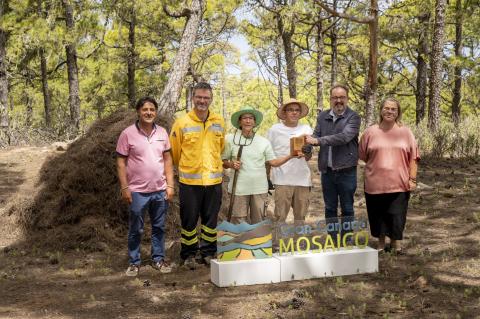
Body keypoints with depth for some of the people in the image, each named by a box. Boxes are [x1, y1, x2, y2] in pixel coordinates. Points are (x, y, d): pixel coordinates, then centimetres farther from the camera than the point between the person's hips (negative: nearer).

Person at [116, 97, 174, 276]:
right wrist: (124, 188, -10)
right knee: (136, 230, 7)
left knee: (159, 227, 13)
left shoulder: (162, 133, 3)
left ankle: (158, 259, 25)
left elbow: (167, 160, 8)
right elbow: (121, 162, -5)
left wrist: (170, 185, 3)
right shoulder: (128, 134, -8)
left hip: (160, 190, 3)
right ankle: (134, 262, 20)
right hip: (137, 191, -3)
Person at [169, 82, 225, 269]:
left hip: (214, 180, 3)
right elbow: (174, 152, 4)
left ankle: (208, 252, 25)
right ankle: (189, 255, 19)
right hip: (189, 181, -2)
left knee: (210, 219, 12)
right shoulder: (182, 123, -5)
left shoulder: (219, 123, 4)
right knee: (189, 219, 6)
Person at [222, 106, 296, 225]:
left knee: (258, 223, 10)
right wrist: (231, 164, -13)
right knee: (239, 224, 2)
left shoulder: (264, 141, 6)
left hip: (260, 188, 2)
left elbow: (273, 162, 5)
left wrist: (290, 156, -7)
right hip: (239, 188, -2)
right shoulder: (231, 139, 1)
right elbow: (223, 161, 7)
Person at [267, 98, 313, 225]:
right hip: (282, 180, -3)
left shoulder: (306, 129, 7)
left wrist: (307, 152, -15)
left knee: (300, 217, 11)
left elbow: (308, 158, 8)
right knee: (280, 217, -2)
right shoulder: (275, 129, 0)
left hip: (302, 179, 3)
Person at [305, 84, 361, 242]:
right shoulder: (322, 116, 8)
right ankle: (332, 240, 23)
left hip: (346, 171, -4)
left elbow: (344, 137, -22)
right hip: (327, 171, 4)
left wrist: (318, 140, -24)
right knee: (330, 209, 12)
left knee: (347, 209, 7)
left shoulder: (353, 117, -7)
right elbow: (316, 136, 2)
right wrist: (308, 141, -22)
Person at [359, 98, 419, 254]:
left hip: (399, 183, -1)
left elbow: (413, 157, 2)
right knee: (378, 214, 9)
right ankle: (381, 242, 26)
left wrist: (412, 178, -3)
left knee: (397, 214, 3)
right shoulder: (370, 132, 2)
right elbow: (363, 155, 10)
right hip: (375, 182, 1)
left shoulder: (405, 132, 2)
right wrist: (377, 166, 5)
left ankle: (395, 241, 22)